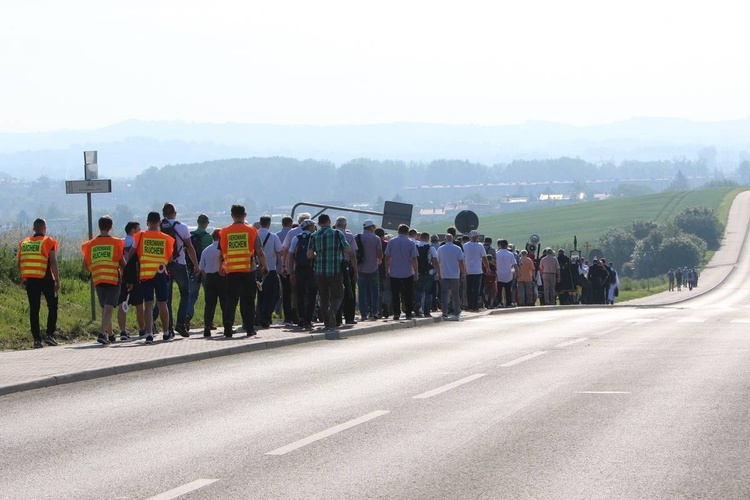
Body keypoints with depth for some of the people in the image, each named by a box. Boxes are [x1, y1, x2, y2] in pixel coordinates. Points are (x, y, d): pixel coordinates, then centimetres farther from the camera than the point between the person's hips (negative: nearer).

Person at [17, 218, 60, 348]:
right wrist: (57, 280, -9)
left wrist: (23, 278, 24)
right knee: (52, 306, 8)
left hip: (30, 280, 4)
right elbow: (53, 262, -11)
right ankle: (49, 334, -3)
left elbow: (18, 263, 12)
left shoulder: (24, 243, 11)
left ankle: (36, 339, 4)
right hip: (45, 279, -4)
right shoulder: (48, 242, -4)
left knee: (34, 309, 7)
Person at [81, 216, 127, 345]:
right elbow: (122, 264, -1)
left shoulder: (90, 244, 4)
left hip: (97, 280, 3)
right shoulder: (116, 243, -3)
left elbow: (85, 267, 8)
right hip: (113, 279, -3)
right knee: (109, 308, -9)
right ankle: (102, 333, -26)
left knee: (105, 308, 17)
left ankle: (110, 335, 25)